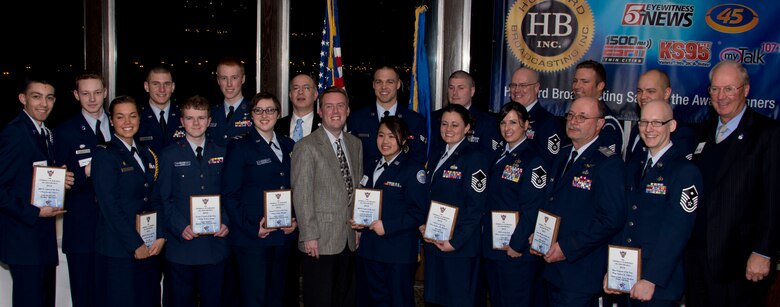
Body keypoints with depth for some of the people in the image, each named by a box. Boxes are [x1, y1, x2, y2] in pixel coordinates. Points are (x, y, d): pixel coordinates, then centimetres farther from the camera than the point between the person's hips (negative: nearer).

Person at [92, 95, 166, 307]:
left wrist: (160, 236, -2)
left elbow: (155, 200, 11)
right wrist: (135, 245, -13)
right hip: (118, 250, -6)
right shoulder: (104, 155, -6)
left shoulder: (146, 154, 13)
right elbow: (109, 206, -12)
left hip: (150, 248, 6)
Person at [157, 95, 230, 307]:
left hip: (215, 242, 2)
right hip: (181, 243, -2)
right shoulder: (170, 155, 2)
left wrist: (226, 222, -5)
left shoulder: (221, 154, 9)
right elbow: (164, 198, 0)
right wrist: (180, 227, -13)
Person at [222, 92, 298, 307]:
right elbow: (229, 194, -8)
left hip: (283, 235, 5)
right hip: (251, 238, -5)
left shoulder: (288, 146, 12)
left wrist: (296, 219, 2)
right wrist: (251, 228, -15)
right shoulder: (239, 147, -3)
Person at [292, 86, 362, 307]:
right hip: (320, 241, -6)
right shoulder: (306, 147, -9)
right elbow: (301, 196, -11)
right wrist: (309, 236, -14)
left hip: (350, 239, 6)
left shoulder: (355, 144, 12)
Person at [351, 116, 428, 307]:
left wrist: (387, 226, -20)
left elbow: (419, 212, -15)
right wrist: (357, 221, 2)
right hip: (369, 250, 7)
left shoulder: (413, 169, -9)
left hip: (398, 253, -7)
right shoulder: (373, 168, 16)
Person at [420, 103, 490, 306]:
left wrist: (455, 241, -18)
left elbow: (475, 206, -15)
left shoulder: (475, 158, -10)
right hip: (433, 244, 7)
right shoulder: (436, 158, 14)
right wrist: (423, 225, 1)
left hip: (460, 248, -7)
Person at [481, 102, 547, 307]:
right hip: (492, 248, 8)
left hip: (517, 251, -8)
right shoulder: (501, 157, 12)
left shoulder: (534, 160, -12)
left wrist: (516, 245, -17)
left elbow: (531, 209, -17)